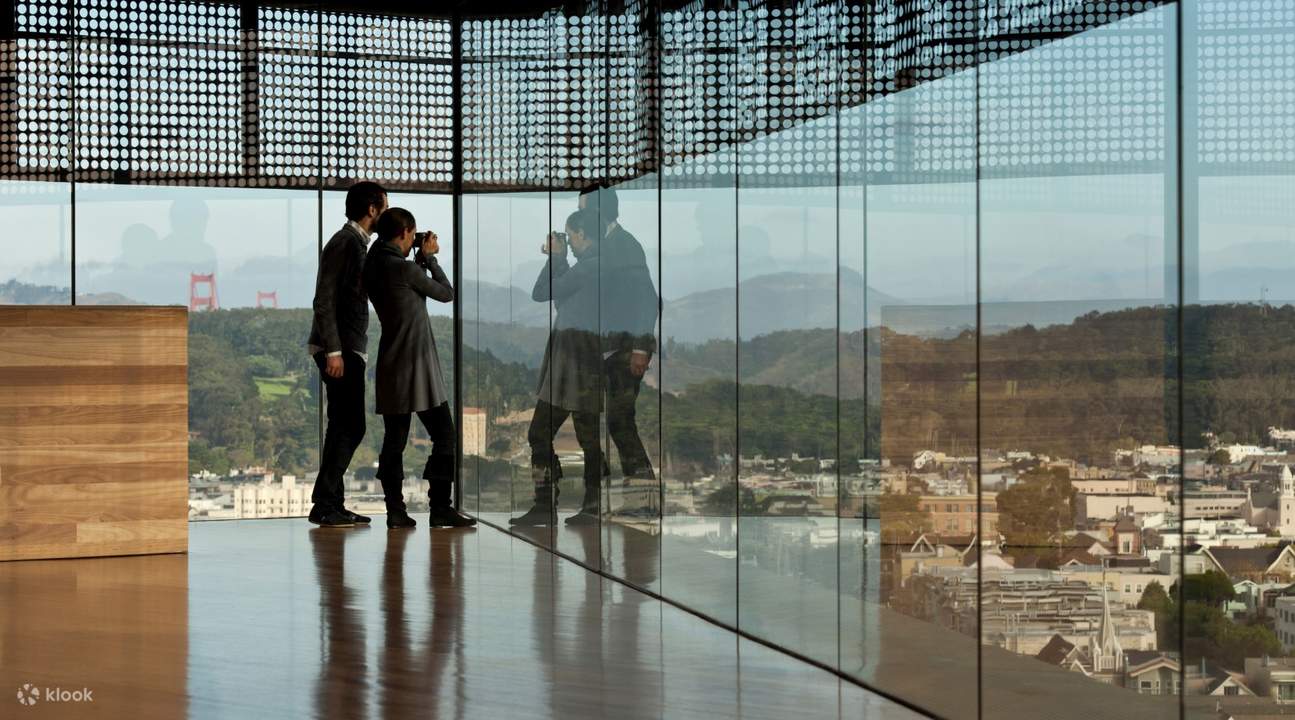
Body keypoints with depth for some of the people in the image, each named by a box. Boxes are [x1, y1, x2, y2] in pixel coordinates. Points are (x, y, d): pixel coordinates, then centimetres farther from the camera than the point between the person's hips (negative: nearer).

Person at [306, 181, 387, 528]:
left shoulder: (357, 243, 19)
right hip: (339, 349, -11)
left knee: (345, 427, 12)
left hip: (349, 348, 11)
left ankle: (330, 504, 16)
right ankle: (325, 505, -9)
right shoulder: (344, 243, -12)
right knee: (350, 427, -11)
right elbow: (324, 300, -19)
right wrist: (333, 350, -23)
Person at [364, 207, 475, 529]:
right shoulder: (405, 269, -15)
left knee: (394, 439, 8)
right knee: (444, 435, -2)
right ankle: (440, 508, -4)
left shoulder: (374, 268, 8)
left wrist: (421, 259, 15)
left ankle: (395, 510, 6)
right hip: (417, 365, -8)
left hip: (391, 367, 8)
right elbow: (446, 293, -1)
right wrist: (429, 257, 8)